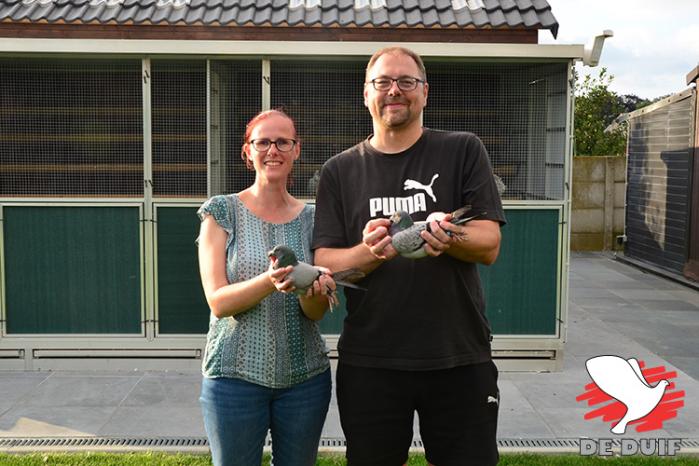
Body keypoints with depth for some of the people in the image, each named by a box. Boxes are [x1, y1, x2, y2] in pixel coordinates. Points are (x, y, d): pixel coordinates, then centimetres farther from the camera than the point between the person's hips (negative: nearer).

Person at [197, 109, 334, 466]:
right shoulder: (222, 211, -3)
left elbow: (317, 313, 2)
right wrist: (269, 282, -30)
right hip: (235, 374, -2)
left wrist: (314, 291, -22)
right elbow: (218, 301, -12)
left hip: (305, 375, 3)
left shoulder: (311, 218, 3)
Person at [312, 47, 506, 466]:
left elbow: (490, 246, -4)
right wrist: (369, 252, -22)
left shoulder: (463, 151, 2)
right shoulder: (339, 171, 5)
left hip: (459, 359, -1)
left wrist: (450, 237, -26)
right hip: (368, 363, 1)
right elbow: (324, 263, -1)